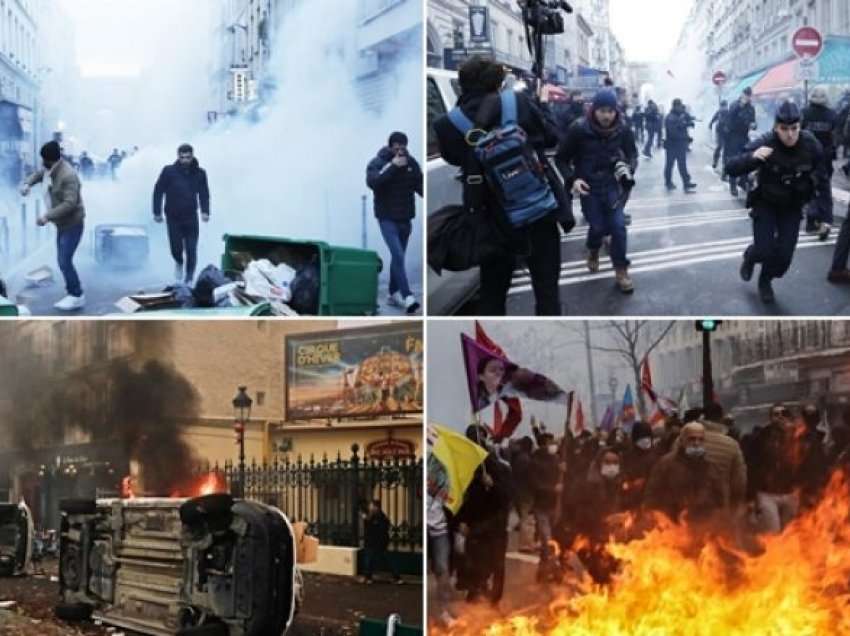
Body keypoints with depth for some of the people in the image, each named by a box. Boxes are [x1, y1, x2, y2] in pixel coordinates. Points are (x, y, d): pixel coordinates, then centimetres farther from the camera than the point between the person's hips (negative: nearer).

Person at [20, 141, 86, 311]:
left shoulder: (68, 175, -27)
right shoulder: (51, 168, 2)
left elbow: (70, 203, -32)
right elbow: (38, 174, 21)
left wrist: (47, 216, -34)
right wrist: (27, 184, -2)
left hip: (72, 223, -10)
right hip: (62, 223, 10)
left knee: (65, 261, -11)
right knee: (63, 261, 13)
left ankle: (77, 296, 1)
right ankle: (73, 294, 22)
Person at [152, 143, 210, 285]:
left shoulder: (199, 173, -3)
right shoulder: (169, 171, -9)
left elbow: (204, 193, 5)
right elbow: (158, 191, -3)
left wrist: (205, 211, -7)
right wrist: (157, 212, -3)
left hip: (191, 217, 1)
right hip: (173, 217, -1)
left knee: (191, 251, -4)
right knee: (176, 249, -1)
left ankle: (189, 280, 10)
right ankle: (179, 263, 34)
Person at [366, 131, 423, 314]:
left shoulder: (411, 163, 3)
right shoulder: (377, 163, -9)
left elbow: (420, 186, 3)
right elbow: (372, 182, -26)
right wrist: (393, 166, -27)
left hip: (405, 217, 5)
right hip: (387, 218, -5)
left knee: (398, 256, 12)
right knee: (398, 256, -14)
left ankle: (394, 294, 24)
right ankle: (407, 297, -19)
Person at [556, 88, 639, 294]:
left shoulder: (623, 131, -8)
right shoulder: (579, 131, -15)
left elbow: (632, 154, 6)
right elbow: (561, 158, -5)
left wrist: (628, 167, -16)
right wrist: (572, 179, -19)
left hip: (612, 185, 1)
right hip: (589, 187, -1)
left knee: (618, 225, -11)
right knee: (598, 226, -3)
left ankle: (621, 269, 6)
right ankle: (593, 250, 35)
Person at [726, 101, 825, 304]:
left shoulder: (811, 145, -20)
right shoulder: (765, 144, -29)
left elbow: (819, 167, 5)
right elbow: (731, 168, -35)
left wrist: (812, 181, -8)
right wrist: (752, 157, -51)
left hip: (792, 207, 2)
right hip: (766, 204, -2)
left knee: (784, 255, -2)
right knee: (765, 251, -8)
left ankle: (766, 280, 32)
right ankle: (750, 256, 31)